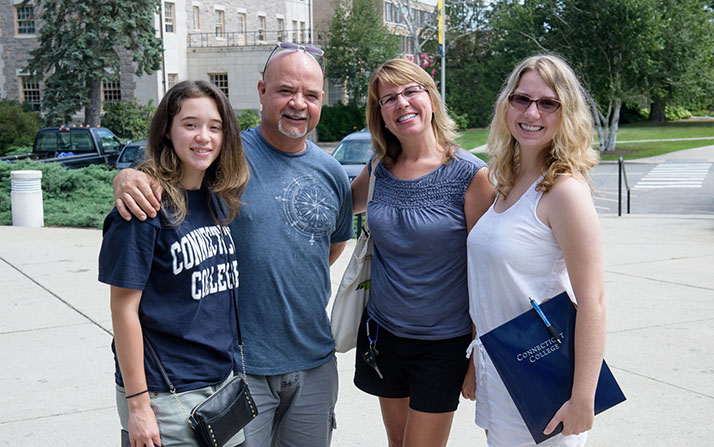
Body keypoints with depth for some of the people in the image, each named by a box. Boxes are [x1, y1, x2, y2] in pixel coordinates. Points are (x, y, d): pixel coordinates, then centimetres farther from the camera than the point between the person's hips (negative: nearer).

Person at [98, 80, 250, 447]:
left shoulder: (219, 200, 4)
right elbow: (124, 309, -15)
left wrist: (237, 370, 12)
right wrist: (137, 404, -14)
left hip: (224, 380, 6)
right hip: (166, 395, -6)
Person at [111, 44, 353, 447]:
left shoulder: (332, 173, 7)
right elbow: (159, 171, -4)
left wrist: (296, 282, 11)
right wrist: (128, 177, -27)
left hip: (316, 363, 5)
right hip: (238, 366, -5)